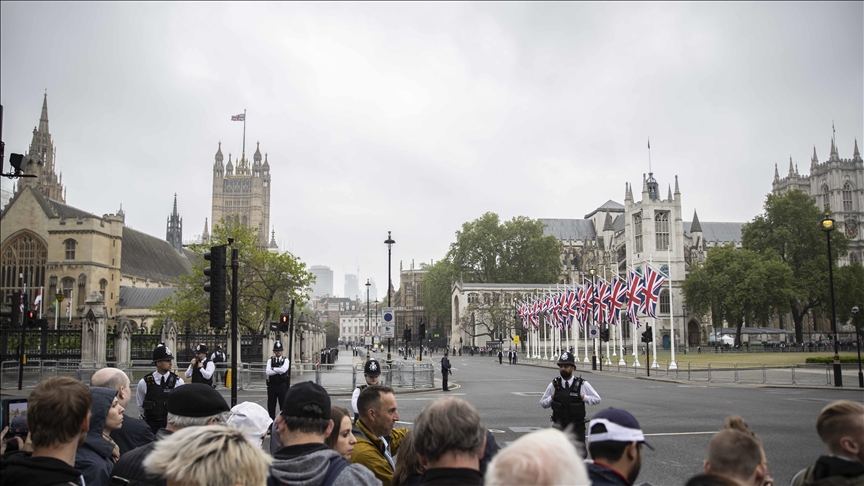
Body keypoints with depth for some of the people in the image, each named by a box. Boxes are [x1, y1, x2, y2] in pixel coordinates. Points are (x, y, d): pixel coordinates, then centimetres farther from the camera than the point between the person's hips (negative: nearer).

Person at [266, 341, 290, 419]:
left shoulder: (285, 360, 4)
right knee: (271, 405, 6)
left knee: (283, 405, 2)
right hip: (272, 386, 1)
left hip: (282, 386, -1)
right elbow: (268, 372, -10)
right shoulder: (270, 360, 6)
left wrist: (273, 369, -9)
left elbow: (284, 369, -17)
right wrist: (279, 371, -13)